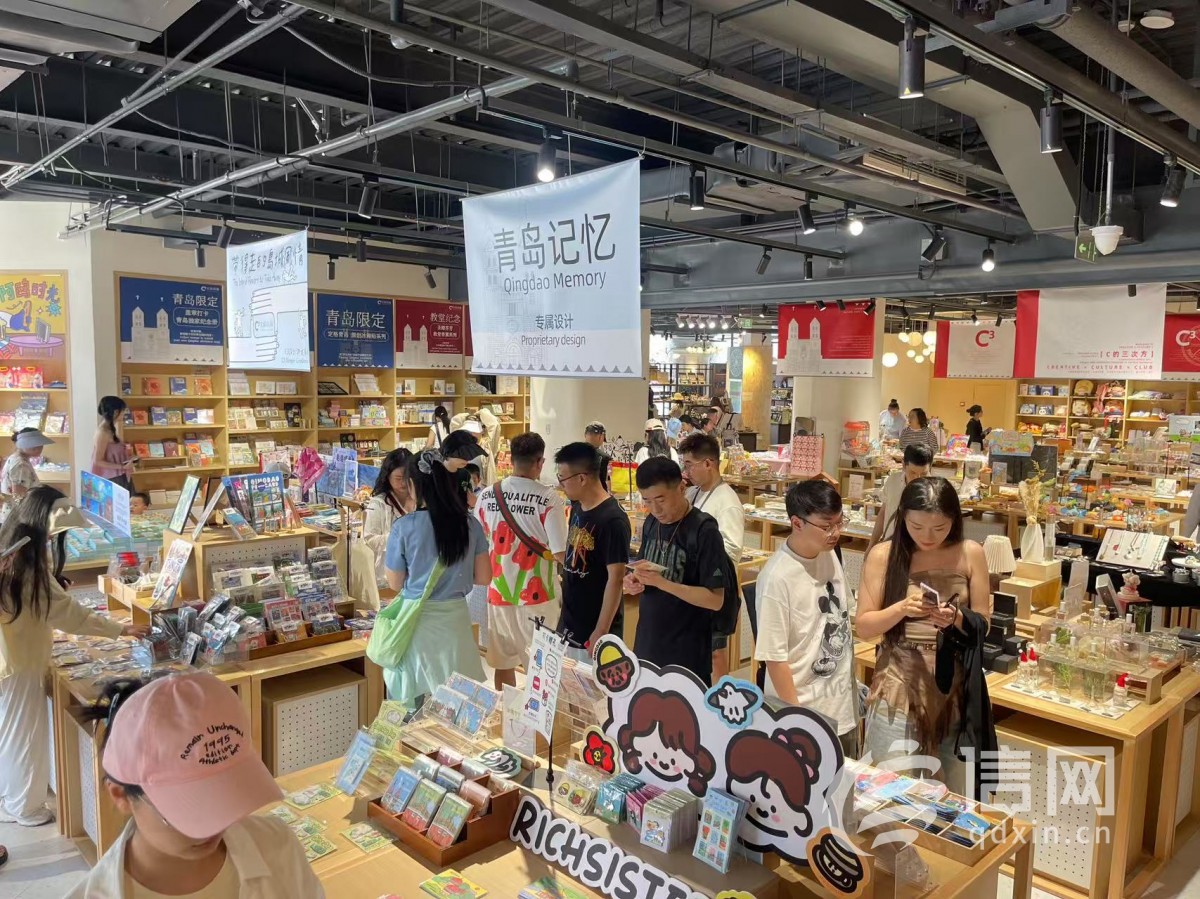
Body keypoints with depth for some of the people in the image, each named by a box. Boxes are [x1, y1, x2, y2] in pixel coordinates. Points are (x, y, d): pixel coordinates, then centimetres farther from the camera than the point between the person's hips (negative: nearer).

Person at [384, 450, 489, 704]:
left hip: (417, 621, -2)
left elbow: (395, 583, -1)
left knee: (412, 700, 12)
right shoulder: (470, 525, -4)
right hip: (455, 619, 2)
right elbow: (484, 577, 4)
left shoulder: (404, 527, -12)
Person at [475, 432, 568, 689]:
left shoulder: (487, 495, -3)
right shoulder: (548, 498, -16)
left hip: (499, 592, 4)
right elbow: (560, 554, -16)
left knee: (503, 664, 17)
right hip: (537, 596, -4)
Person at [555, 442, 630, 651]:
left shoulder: (612, 520, -22)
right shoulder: (577, 508, 3)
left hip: (595, 628, -8)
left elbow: (615, 579, -21)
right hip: (569, 621, 8)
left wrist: (601, 632, -21)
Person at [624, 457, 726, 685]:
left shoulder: (704, 531, -16)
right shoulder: (651, 523, 3)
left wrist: (661, 582, -26)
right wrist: (635, 581, -8)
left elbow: (715, 599, -18)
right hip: (647, 643, 6)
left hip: (687, 652, -6)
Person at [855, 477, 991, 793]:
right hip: (900, 685, -1)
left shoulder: (970, 554, -1)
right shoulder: (883, 555, -6)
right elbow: (863, 627, -4)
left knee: (953, 792, 11)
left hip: (954, 686, 2)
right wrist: (903, 608, -21)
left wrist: (956, 618, -17)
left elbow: (982, 623, 4)